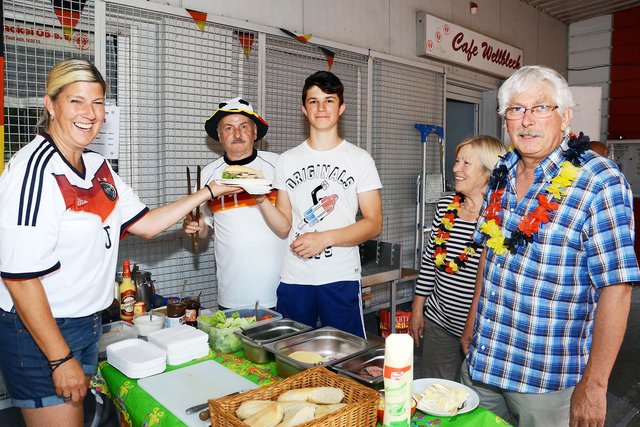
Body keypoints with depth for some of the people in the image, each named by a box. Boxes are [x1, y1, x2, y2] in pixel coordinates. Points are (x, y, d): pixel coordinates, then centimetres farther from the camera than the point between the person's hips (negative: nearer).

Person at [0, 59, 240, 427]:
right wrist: (61, 359, -19)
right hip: (39, 332, -8)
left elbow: (144, 224, 8)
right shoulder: (35, 170, -20)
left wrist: (209, 192, 4)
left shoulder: (97, 166, 5)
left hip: (88, 324, 8)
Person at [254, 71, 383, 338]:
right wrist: (261, 200, -12)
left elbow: (373, 224, -3)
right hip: (293, 278, 2)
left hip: (341, 278, -2)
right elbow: (284, 227, 6)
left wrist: (325, 238, -15)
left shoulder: (360, 159, 1)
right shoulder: (287, 160, 8)